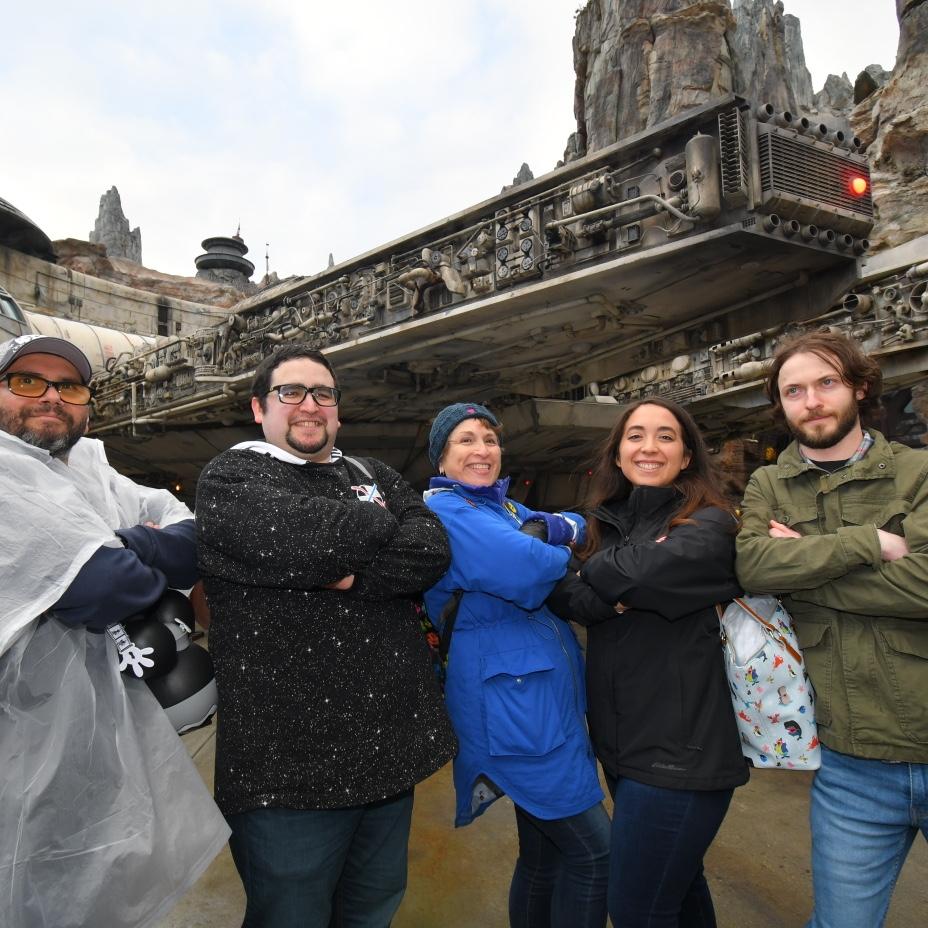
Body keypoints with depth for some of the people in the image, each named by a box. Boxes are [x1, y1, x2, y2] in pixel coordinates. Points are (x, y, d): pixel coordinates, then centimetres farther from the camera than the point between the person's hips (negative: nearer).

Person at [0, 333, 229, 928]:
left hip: (110, 738, 8)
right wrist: (160, 563, -5)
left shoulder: (89, 468, 9)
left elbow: (197, 535, 0)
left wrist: (126, 548, -18)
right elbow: (107, 586, -25)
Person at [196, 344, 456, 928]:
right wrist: (379, 525, -8)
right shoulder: (231, 476, -4)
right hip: (286, 758, -5)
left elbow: (433, 550, -6)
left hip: (390, 742, 5)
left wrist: (352, 575, -18)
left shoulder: (375, 477, 11)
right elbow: (306, 539, -24)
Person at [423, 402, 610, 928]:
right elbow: (528, 571, -25)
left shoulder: (506, 507, 17)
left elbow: (577, 525, 8)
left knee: (544, 851, 19)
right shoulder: (443, 509, -12)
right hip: (510, 703, -9)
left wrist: (545, 529, -12)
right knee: (594, 850, -1)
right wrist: (561, 556, -5)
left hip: (546, 697, 9)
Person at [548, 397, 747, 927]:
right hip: (621, 740, 7)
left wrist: (603, 569, -8)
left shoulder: (709, 524, -10)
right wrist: (615, 589, -24)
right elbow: (577, 600, -6)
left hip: (680, 747, -6)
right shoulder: (607, 523, 9)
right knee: (676, 882, 25)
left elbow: (634, 572, -28)